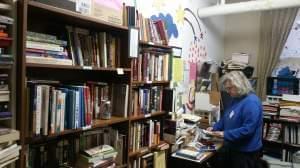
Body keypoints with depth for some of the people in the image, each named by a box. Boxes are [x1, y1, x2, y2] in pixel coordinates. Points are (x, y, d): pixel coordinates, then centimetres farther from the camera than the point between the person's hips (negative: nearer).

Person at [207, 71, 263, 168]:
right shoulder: (236, 99, 8)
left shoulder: (251, 102, -23)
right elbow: (225, 119, 16)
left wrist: (225, 134, -27)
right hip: (231, 147, 9)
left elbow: (247, 130, -28)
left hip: (246, 152, -9)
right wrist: (214, 128, 1)